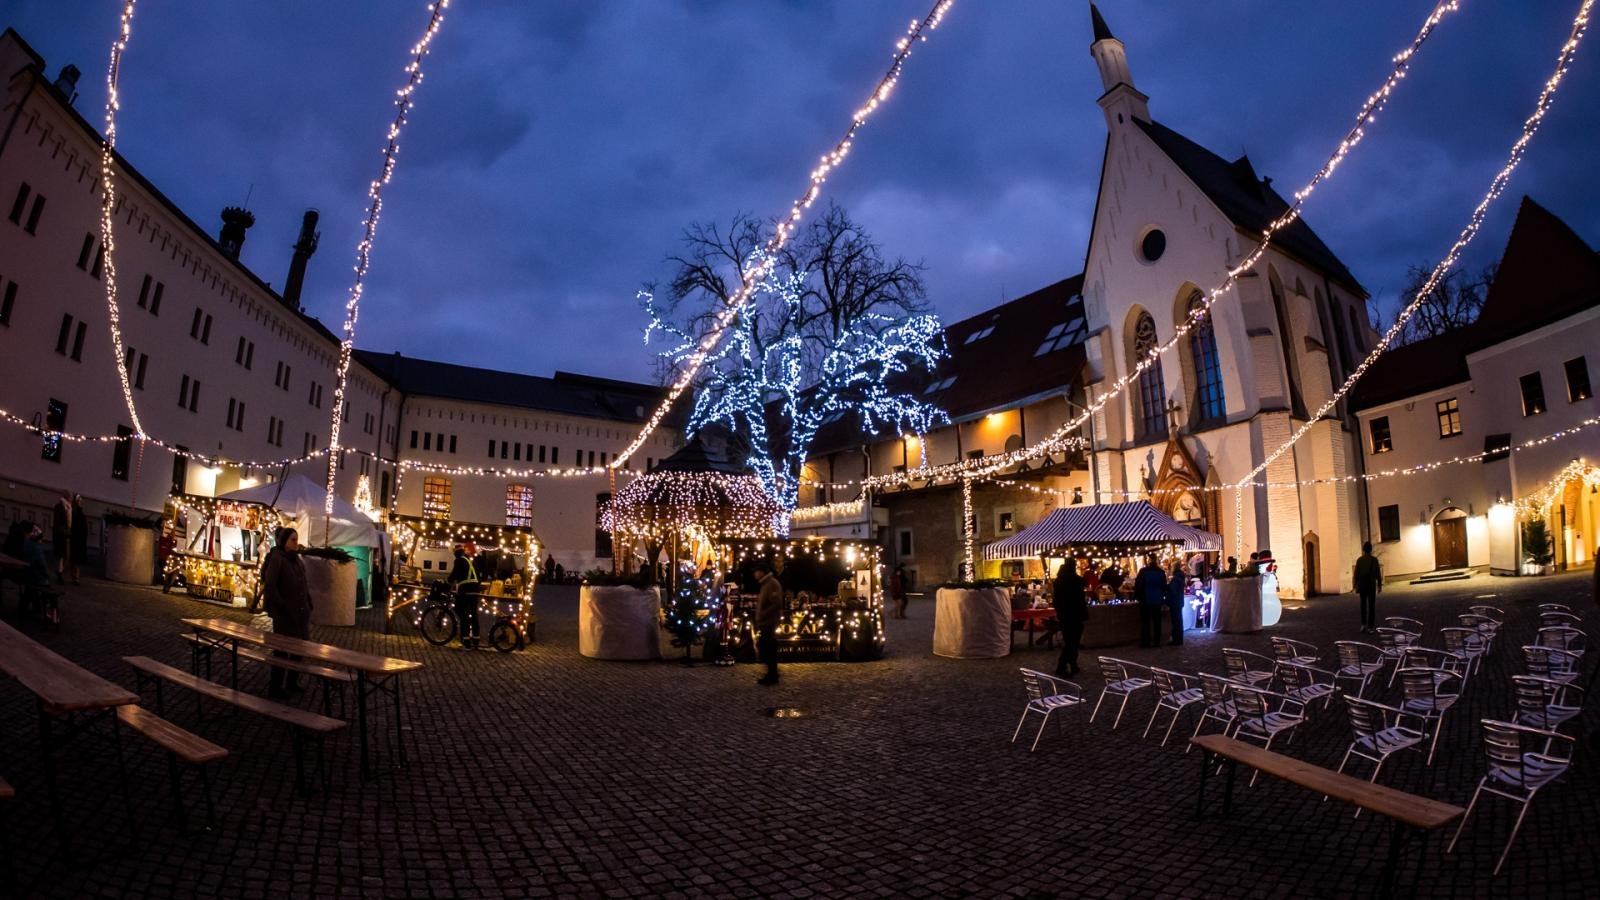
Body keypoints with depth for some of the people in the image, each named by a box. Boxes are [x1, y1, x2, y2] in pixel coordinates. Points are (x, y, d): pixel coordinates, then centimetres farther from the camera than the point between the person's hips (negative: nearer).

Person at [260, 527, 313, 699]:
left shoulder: (298, 560, 8)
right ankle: (275, 688, 15)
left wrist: (307, 605, 10)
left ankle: (292, 683, 28)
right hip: (284, 613, -7)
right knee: (282, 651, 2)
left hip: (300, 612, 7)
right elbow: (269, 586, -18)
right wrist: (281, 605, -17)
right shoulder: (276, 559, -13)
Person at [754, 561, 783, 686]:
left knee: (767, 650, -8)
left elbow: (777, 604, -23)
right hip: (765, 623, 10)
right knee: (767, 650, 13)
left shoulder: (772, 583, -14)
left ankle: (772, 676, -2)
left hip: (768, 623, -10)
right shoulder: (766, 584, 18)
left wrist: (762, 615, -21)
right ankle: (772, 675, 19)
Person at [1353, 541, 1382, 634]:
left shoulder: (1359, 560, -2)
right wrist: (1379, 585, 4)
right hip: (1371, 585, -2)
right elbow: (1378, 573, -6)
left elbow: (1356, 574, -1)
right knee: (1372, 606, 2)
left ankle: (1363, 624, 9)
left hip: (1362, 585, 2)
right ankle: (1370, 626, 0)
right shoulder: (1374, 559, -7)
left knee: (1363, 605, 13)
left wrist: (1356, 586, 6)